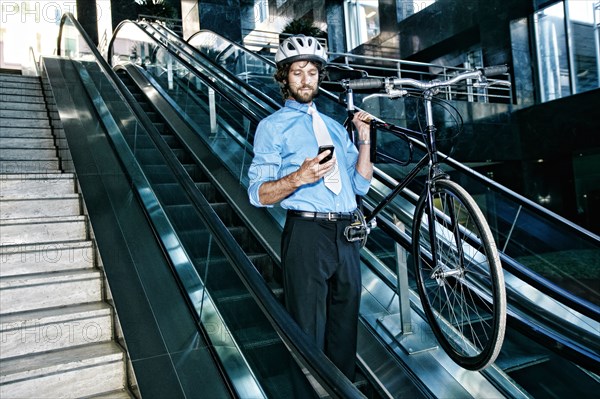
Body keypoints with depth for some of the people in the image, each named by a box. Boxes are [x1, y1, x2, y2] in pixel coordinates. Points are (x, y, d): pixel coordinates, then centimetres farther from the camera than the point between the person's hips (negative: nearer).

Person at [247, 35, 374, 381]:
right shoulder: (273, 126, 5)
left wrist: (365, 139, 3)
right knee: (309, 334, -1)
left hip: (346, 235, 5)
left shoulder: (335, 126, 20)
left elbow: (361, 185, 14)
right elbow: (258, 194, -4)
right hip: (307, 232, -5)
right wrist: (299, 177, -20)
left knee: (345, 329, 13)